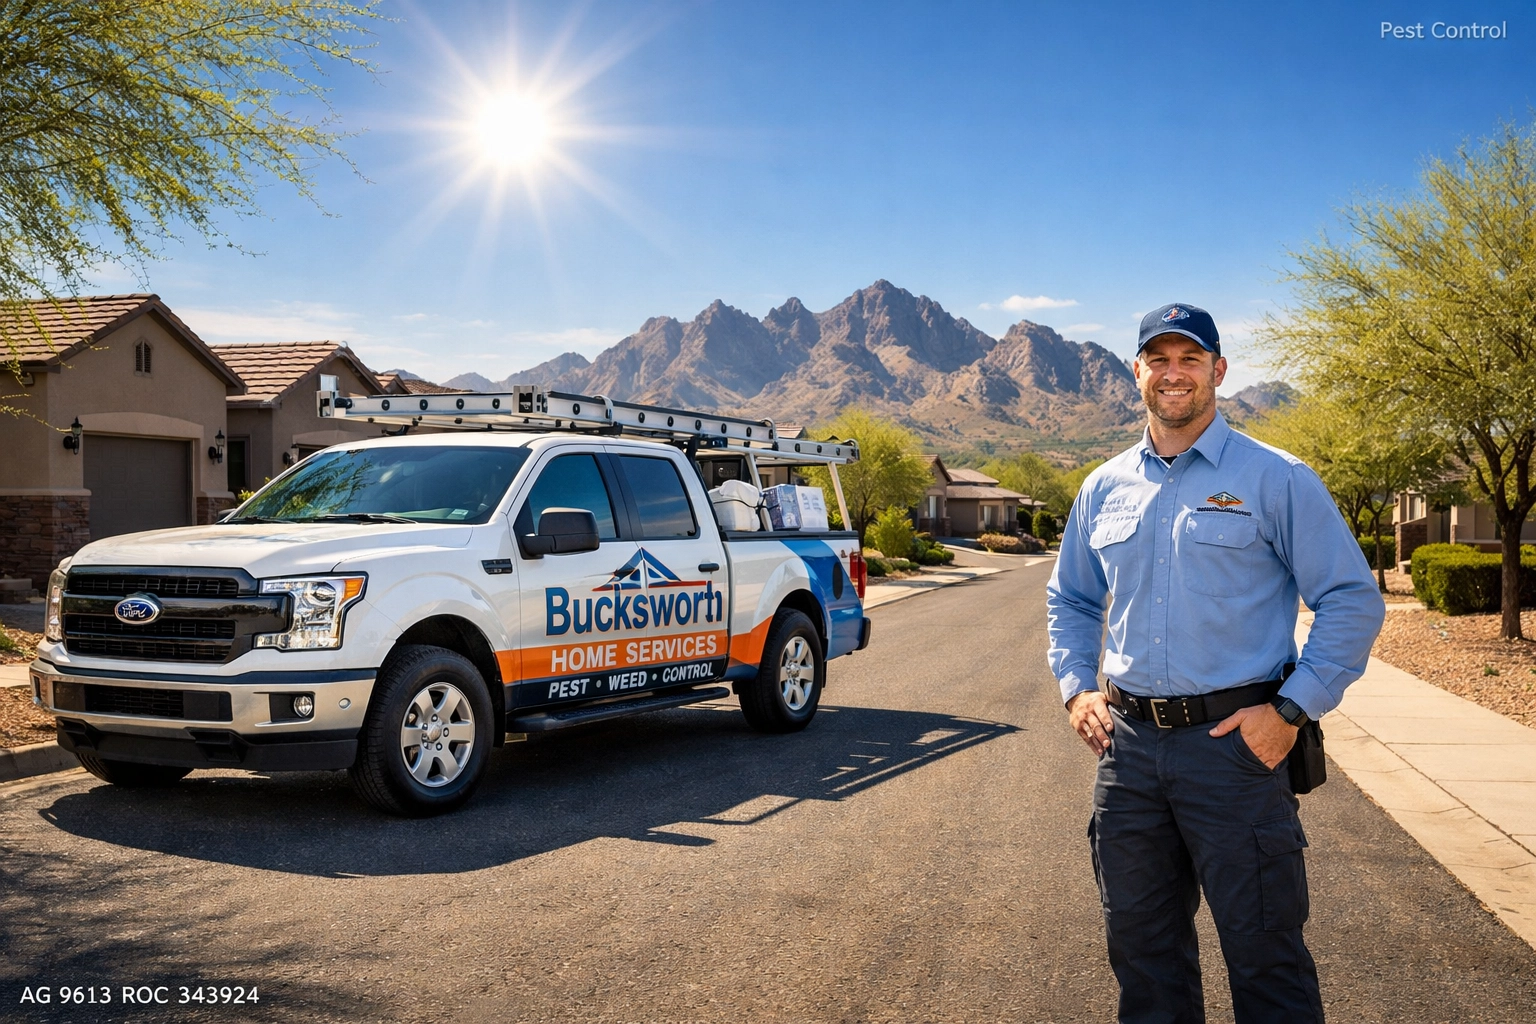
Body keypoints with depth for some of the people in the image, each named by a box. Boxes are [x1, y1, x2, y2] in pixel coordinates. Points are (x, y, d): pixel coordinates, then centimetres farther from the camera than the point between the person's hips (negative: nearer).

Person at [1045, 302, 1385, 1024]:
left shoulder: (1275, 480, -4)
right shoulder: (1103, 489, 10)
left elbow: (1353, 600, -5)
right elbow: (1069, 600, 22)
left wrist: (1292, 709, -12)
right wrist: (1076, 687, 7)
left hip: (1236, 742, -4)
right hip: (1128, 743, 5)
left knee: (1264, 956, 2)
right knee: (1141, 944, 16)